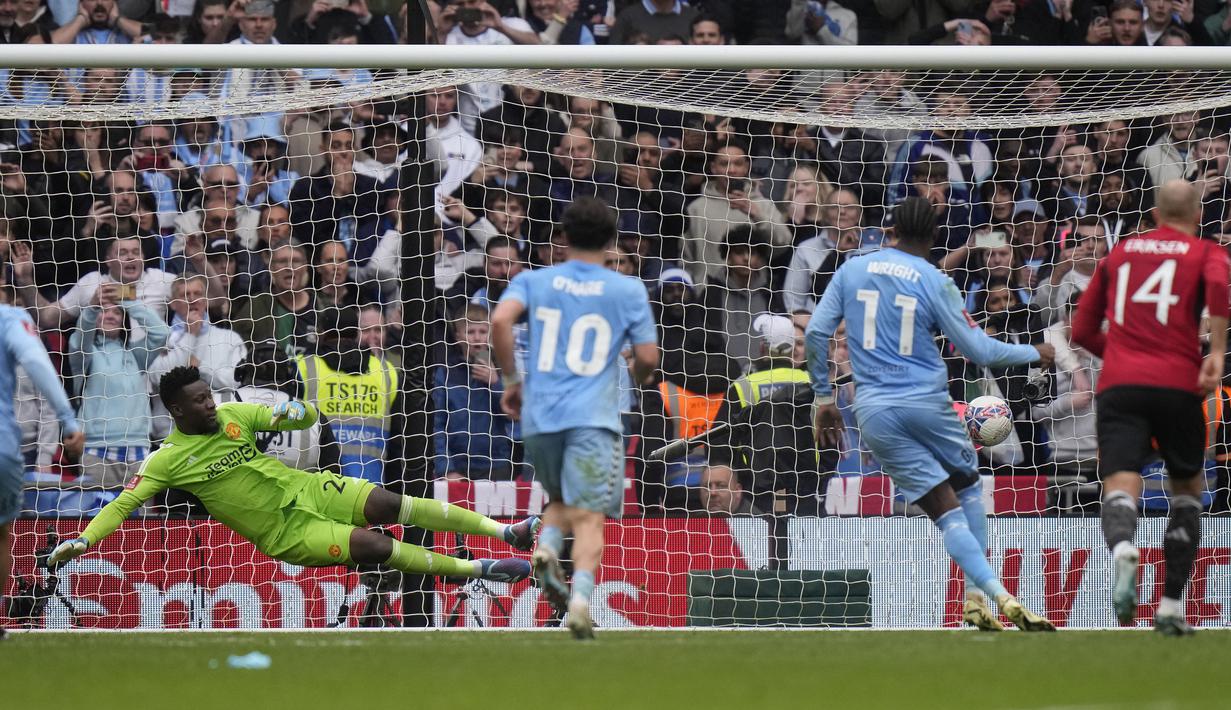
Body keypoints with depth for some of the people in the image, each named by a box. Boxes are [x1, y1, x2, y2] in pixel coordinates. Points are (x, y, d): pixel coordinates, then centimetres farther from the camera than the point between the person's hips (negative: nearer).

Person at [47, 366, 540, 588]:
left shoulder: (232, 415, 4)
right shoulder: (167, 461, -9)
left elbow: (308, 419, 8)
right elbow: (124, 504, -11)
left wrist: (298, 412, -17)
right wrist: (83, 540, -27)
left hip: (304, 490, 4)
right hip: (284, 533, -4)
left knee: (389, 505, -15)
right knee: (375, 546, -22)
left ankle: (504, 530, -14)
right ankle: (478, 569, -18)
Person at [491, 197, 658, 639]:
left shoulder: (532, 281, 10)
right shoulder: (629, 291, 7)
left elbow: (501, 321, -8)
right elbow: (647, 357, 4)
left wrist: (510, 379, 3)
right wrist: (638, 378, 27)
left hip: (539, 416, 2)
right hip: (594, 417, -2)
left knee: (561, 499, 23)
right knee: (589, 515, -7)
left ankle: (547, 547, -7)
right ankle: (581, 594, -30)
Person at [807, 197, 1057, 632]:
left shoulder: (851, 270, 8)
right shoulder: (935, 282, -1)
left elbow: (816, 332, 4)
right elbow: (979, 351, -1)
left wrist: (823, 397, 13)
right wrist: (1034, 354, 15)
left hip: (874, 409, 2)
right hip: (927, 400, -2)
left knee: (947, 510, 0)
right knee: (968, 487, 22)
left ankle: (996, 596, -14)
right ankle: (980, 593, 12)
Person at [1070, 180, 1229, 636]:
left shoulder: (1120, 252, 21)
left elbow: (1082, 331, 22)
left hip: (1118, 387, 1)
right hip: (1178, 384, -1)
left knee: (1121, 489, -9)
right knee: (1187, 490, 19)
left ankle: (1124, 552, -46)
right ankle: (1171, 606, 14)